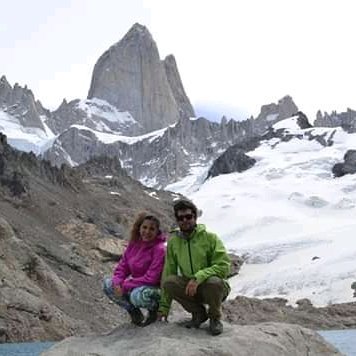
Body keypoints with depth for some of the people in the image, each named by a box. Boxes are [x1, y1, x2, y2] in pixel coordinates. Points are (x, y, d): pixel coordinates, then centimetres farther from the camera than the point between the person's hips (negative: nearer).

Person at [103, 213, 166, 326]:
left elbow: (151, 279, -25)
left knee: (138, 295, -38)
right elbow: (122, 267, 3)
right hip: (136, 285, 7)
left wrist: (125, 286, -23)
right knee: (107, 283, -7)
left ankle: (154, 310, -2)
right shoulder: (134, 244, -1)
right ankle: (134, 312, 6)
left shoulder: (159, 249, -21)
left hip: (155, 288, -7)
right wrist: (118, 283, -18)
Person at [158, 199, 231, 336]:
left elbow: (224, 266, -18)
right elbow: (168, 272, 3)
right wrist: (163, 308, 0)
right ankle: (199, 313, 0)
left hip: (213, 288, -3)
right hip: (189, 288, 3)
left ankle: (215, 317, -4)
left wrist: (198, 277, -33)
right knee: (169, 282, -24)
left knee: (213, 281, -36)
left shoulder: (210, 237, -10)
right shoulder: (173, 241, 1)